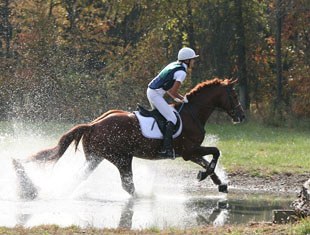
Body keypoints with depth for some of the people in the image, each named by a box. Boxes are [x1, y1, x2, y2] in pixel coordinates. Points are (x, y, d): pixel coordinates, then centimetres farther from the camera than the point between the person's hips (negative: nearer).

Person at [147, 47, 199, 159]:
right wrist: (183, 99, 1)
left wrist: (176, 98, 16)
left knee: (161, 115, 24)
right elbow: (174, 91, -16)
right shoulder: (182, 72, -13)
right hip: (156, 94, -10)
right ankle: (166, 149, -21)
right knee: (172, 119, -12)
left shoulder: (173, 65, 15)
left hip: (151, 90, 10)